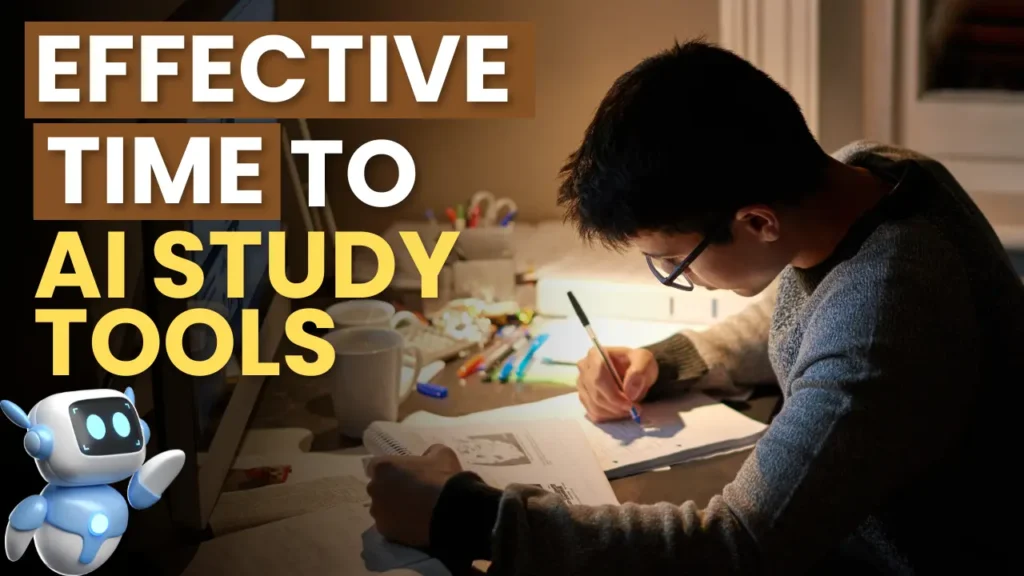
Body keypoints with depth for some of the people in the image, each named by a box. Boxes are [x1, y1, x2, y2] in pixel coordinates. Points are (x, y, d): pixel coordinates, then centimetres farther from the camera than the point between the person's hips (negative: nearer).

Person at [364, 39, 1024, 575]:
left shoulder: (881, 327, -36)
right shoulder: (861, 169, -8)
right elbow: (781, 317, 12)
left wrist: (465, 520, -33)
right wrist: (662, 361, -4)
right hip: (832, 516, 8)